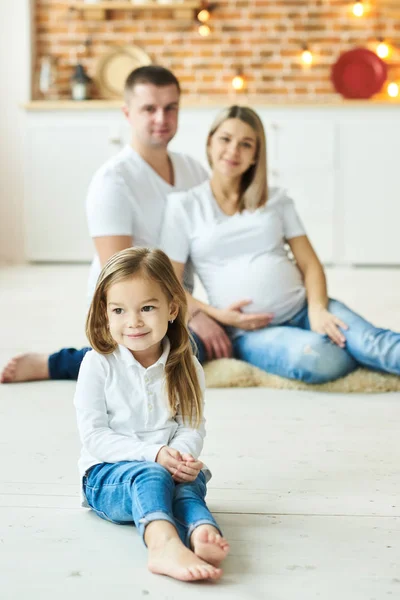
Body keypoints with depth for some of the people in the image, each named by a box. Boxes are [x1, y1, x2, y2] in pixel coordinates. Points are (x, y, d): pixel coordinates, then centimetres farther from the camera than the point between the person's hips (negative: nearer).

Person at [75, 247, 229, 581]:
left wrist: (182, 455, -24)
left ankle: (203, 534, -63)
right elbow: (94, 436, -9)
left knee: (190, 483, -31)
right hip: (107, 474, -3)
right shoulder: (98, 364, -5)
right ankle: (165, 544, -64)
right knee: (151, 477, -35)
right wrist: (153, 454, -21)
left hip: (171, 471, 3)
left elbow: (193, 427, 1)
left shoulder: (187, 367, 4)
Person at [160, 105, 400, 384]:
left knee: (370, 339, -30)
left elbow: (310, 264, 8)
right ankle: (372, 351, -13)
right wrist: (216, 316, -12)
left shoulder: (276, 200, 15)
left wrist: (317, 309, -13)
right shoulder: (183, 205, 6)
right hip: (250, 331, -3)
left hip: (302, 309, 3)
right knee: (316, 356, -34)